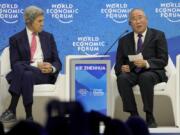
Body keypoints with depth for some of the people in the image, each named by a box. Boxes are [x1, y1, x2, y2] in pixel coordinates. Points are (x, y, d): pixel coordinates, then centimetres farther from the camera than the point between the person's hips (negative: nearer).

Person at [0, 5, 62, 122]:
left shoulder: (48, 37, 17)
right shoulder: (16, 39, 9)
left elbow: (57, 62, 12)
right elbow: (14, 63, -2)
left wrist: (51, 68, -13)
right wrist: (35, 65, -15)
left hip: (45, 74, 0)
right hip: (25, 71, 0)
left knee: (26, 75, -35)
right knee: (19, 68, -38)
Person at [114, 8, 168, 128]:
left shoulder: (158, 35, 6)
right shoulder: (124, 40, 15)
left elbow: (163, 60, -4)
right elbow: (118, 63, 12)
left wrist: (146, 63, -22)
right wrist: (121, 68, -14)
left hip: (152, 72, -3)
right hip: (132, 72, 3)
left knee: (145, 77, -38)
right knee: (122, 78, -32)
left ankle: (150, 117, -29)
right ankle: (134, 115, -25)